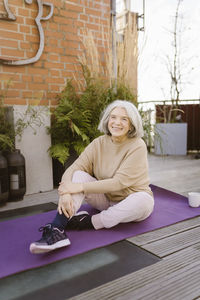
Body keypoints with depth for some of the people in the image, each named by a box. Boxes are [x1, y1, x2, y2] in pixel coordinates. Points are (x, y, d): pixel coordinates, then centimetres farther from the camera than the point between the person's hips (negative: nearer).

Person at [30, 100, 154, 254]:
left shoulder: (138, 146, -19)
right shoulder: (99, 143, -6)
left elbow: (119, 182, -27)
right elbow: (73, 168, -14)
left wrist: (81, 187, -32)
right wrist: (65, 193, -35)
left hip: (130, 200, -3)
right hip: (105, 198, 3)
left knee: (143, 201, -36)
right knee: (79, 175, -20)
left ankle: (90, 222, -22)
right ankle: (56, 231, -33)